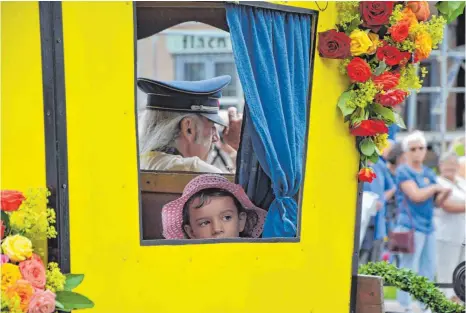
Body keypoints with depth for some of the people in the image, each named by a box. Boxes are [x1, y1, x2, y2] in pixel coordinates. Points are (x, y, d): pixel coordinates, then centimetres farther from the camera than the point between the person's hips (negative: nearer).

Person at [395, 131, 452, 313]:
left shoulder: (429, 173, 16)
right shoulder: (403, 172, -5)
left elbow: (436, 202, 18)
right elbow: (416, 195, -19)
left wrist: (445, 193, -2)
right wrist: (434, 188, -5)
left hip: (428, 226, 8)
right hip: (410, 226, -8)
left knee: (428, 270, 10)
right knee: (409, 269, -8)